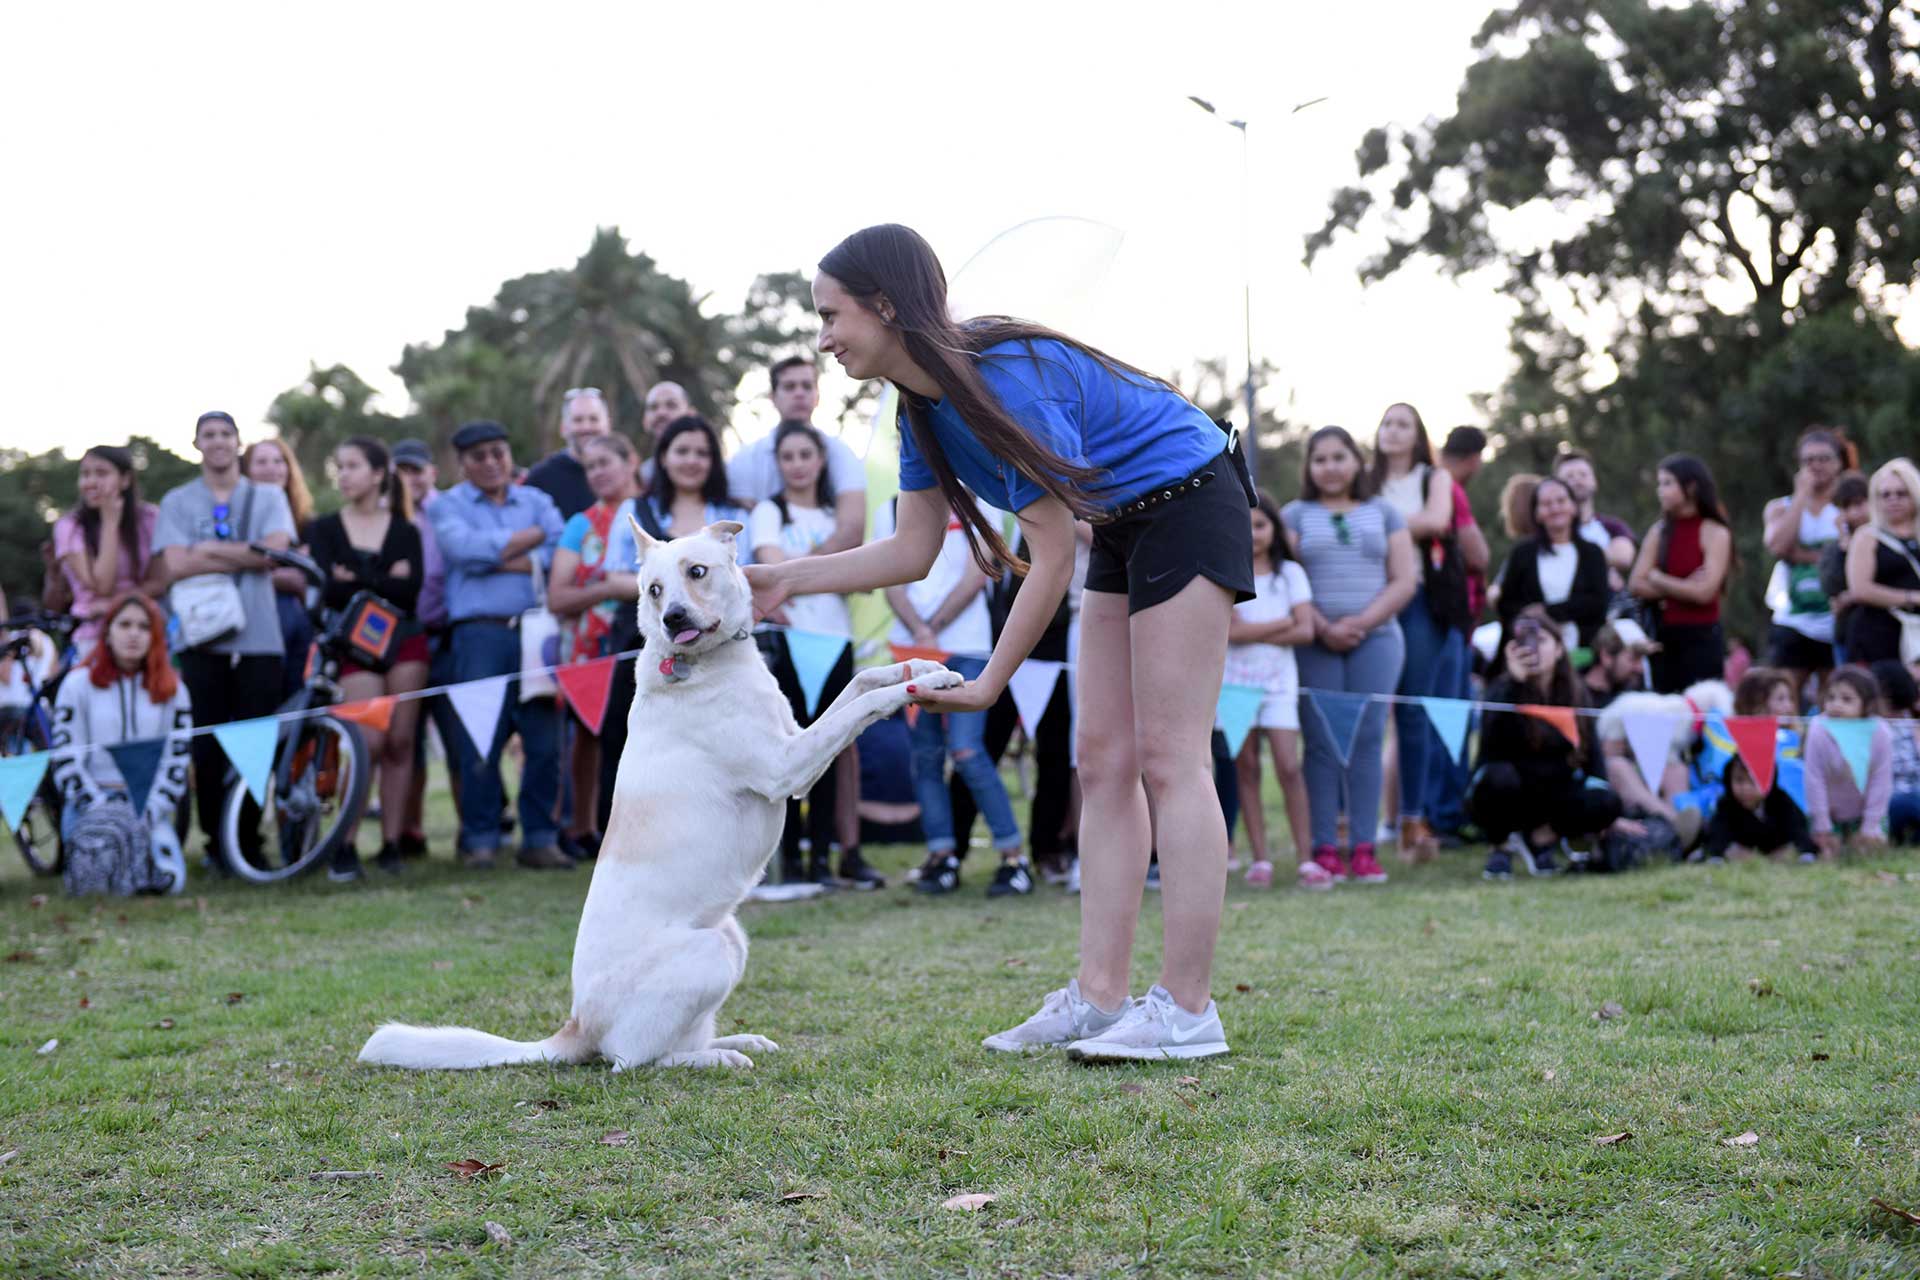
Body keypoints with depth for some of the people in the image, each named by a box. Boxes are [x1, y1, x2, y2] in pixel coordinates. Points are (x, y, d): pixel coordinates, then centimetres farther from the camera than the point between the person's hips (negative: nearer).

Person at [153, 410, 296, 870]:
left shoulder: (268, 497, 12)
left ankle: (249, 842, 8)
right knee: (208, 747, -3)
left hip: (259, 638, 0)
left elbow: (274, 551, -6)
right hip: (203, 638, 0)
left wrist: (209, 549, -5)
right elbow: (177, 566, -5)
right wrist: (243, 556, -6)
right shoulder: (177, 502, 10)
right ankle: (216, 844, 6)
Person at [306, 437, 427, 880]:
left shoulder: (405, 531, 8)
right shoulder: (324, 529, 7)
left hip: (404, 642, 2)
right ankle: (345, 845, -8)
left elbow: (410, 590, -7)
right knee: (369, 742, -14)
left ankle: (392, 843, 4)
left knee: (400, 743, -1)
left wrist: (356, 581, -10)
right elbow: (330, 591, -7)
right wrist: (384, 582, -8)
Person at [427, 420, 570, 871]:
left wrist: (498, 560, -7)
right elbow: (465, 546, -10)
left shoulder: (536, 502, 18)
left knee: (545, 740, -2)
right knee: (480, 740, -5)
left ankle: (539, 838, 6)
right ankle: (480, 839, 3)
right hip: (480, 634, -2)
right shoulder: (447, 506, 12)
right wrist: (531, 537, -2)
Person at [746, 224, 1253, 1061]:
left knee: (1167, 758, -12)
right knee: (1103, 763, 5)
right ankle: (1099, 996, 6)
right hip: (1124, 532, 10)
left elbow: (1051, 558, -24)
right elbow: (914, 549, 5)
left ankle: (1187, 1009, -10)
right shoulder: (924, 404, 1)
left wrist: (989, 684, -20)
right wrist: (786, 580, -2)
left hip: (1188, 508, -10)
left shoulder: (1006, 379, -28)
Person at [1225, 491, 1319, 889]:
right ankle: (1259, 859, 4)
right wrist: (1281, 623, -7)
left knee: (1289, 767, -8)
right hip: (1234, 679, 0)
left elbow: (1305, 631, -4)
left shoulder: (1290, 573, 6)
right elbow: (1229, 631, -11)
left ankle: (1305, 858, -7)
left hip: (1278, 681, 0)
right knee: (1247, 767, 1)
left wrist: (1254, 632, -9)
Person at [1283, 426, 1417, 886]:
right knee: (1322, 743, -6)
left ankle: (1365, 848, -3)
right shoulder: (1294, 515, 12)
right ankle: (1325, 848, -4)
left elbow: (1404, 581, 7)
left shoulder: (1383, 513, 16)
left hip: (1375, 638, 1)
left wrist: (1362, 622, -7)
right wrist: (1324, 628, -11)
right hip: (1314, 643, -1)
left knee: (1367, 741, -4)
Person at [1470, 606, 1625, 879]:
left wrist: (1607, 816, -3)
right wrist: (1515, 681, -38)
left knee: (1606, 802, -24)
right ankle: (1502, 847, -8)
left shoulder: (1574, 695, -1)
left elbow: (1590, 756, 5)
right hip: (1505, 793, -3)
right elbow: (1491, 741, -33)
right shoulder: (1503, 689, -14)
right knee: (1500, 775, -37)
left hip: (1551, 797, 3)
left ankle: (1541, 836, 2)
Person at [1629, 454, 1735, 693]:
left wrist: (1658, 579, -3)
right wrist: (1682, 588, -12)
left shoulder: (1716, 533, -6)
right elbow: (1636, 584, 0)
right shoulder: (1659, 531, 8)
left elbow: (1704, 592, -15)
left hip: (1701, 638, -5)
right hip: (1665, 636, 5)